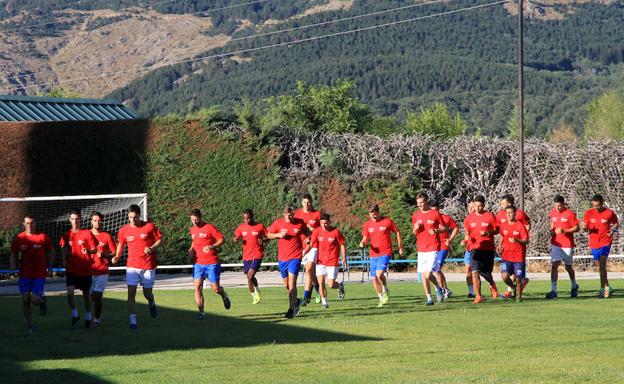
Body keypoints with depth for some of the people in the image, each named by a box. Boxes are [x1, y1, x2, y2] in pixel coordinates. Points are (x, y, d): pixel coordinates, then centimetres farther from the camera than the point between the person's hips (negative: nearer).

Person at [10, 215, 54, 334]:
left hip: (39, 275, -2)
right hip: (24, 275, 2)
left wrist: (50, 267, 2)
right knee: (25, 300, -2)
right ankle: (30, 327, 12)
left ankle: (42, 302, 24)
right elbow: (13, 255, 9)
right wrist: (13, 265, -11)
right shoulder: (18, 238, 1)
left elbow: (51, 252, 9)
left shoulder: (44, 237, -4)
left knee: (35, 300, -14)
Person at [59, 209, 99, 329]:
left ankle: (88, 317, 29)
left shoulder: (87, 234, -3)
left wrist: (88, 251, -23)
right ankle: (75, 315, 0)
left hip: (85, 269, -1)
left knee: (86, 294, 11)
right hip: (71, 269, 1)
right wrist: (64, 260, -2)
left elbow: (95, 249, -2)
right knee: (70, 292, -16)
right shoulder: (66, 235, 4)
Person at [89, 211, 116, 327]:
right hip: (89, 270, 2)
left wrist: (105, 255, -15)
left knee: (98, 295, -10)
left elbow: (114, 253, 3)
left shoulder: (107, 236, 2)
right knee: (91, 296, 3)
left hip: (102, 271, -2)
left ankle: (97, 318, 0)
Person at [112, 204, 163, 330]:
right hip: (132, 266, 1)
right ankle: (133, 321, -8)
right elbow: (120, 244, 15)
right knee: (131, 293, -11)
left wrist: (152, 248, -15)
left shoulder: (149, 226, -5)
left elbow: (160, 240, 2)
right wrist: (117, 256, -2)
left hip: (148, 266, -1)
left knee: (147, 294, 8)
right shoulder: (124, 230, 0)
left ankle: (152, 304, 45)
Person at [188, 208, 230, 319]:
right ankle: (201, 313, -6)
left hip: (212, 263, -5)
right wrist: (191, 249, 9)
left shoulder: (209, 227, -9)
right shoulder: (192, 229, 10)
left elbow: (222, 239, -9)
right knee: (197, 287, -10)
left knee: (215, 289, -2)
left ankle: (224, 296, 34)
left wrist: (211, 247, -24)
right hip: (198, 263, 5)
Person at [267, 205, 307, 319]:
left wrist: (306, 240, -4)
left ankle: (292, 309, -14)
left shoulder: (300, 223, -2)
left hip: (295, 257, -3)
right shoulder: (278, 223, -1)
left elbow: (304, 235, 16)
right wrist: (278, 235, -9)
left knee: (292, 283, -16)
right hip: (282, 258, 3)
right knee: (286, 285, 12)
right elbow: (268, 234, 9)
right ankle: (296, 302, 37)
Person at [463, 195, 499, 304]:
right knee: (475, 272, -16)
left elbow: (496, 230, 1)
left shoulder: (490, 216, -1)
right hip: (475, 248, 1)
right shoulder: (469, 218, 6)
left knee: (486, 273, 8)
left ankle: (493, 286, 43)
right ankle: (478, 296, -12)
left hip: (488, 249, -1)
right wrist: (467, 238, -4)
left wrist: (488, 232, -18)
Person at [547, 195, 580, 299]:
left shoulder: (570, 214, -10)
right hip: (555, 243, 3)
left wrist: (564, 230, -21)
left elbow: (576, 228, -9)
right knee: (554, 265, -9)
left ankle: (574, 286, 36)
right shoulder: (553, 212, 5)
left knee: (568, 267, 11)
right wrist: (552, 230, 2)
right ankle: (553, 291, -11)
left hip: (567, 245, -3)